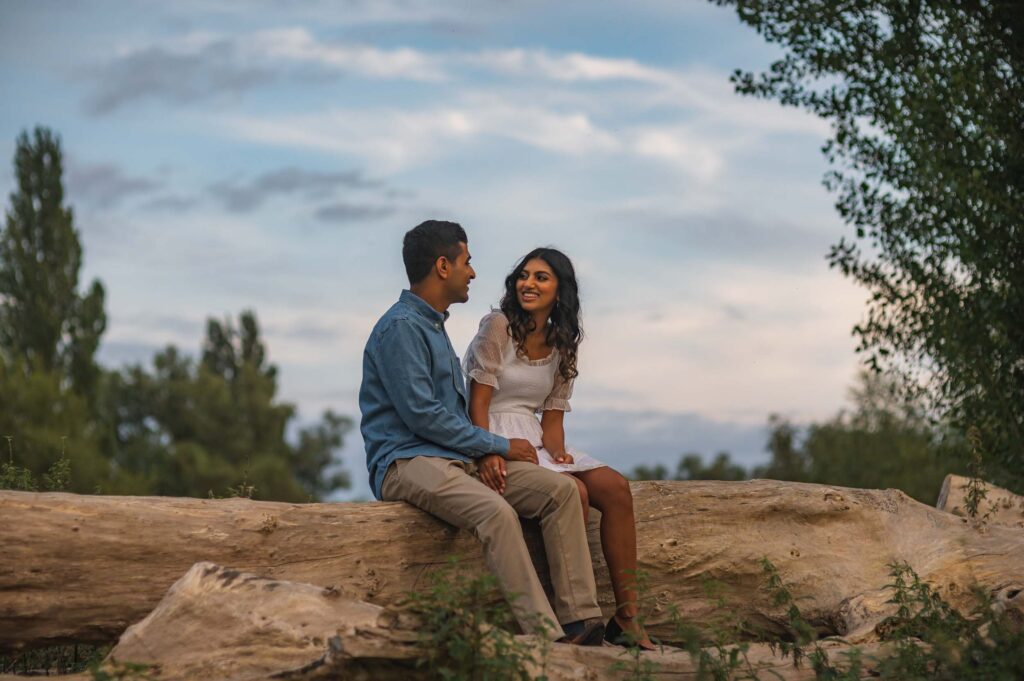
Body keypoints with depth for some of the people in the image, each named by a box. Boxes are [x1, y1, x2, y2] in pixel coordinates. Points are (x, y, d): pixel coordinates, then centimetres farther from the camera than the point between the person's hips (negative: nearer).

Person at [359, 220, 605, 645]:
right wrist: (498, 446, -10)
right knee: (497, 511, -35)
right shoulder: (401, 327, -11)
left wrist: (489, 450, 4)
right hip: (406, 463, -9)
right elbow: (422, 416, -17)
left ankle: (581, 622, -15)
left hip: (458, 457, 9)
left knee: (560, 490, -8)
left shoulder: (433, 325, 20)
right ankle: (546, 637, -36)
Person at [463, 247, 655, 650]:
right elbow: (478, 402, -13)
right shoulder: (498, 327, -7)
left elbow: (552, 415, 10)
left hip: (532, 439, 6)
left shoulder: (562, 344, 12)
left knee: (615, 487, -16)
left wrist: (557, 451, -11)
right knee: (573, 490, -29)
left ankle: (626, 617, -15)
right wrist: (487, 455, -28)